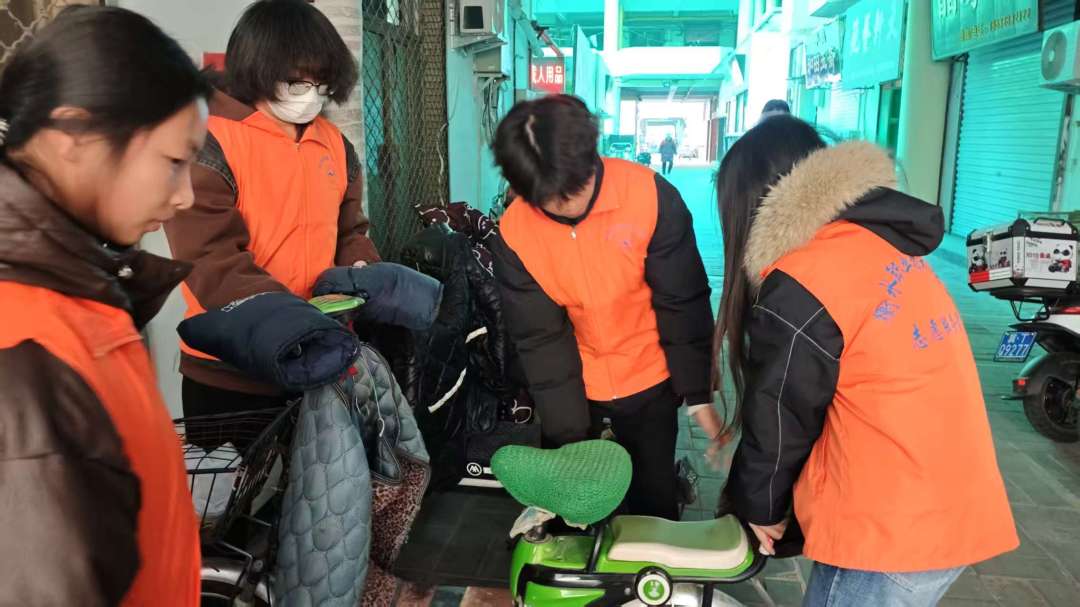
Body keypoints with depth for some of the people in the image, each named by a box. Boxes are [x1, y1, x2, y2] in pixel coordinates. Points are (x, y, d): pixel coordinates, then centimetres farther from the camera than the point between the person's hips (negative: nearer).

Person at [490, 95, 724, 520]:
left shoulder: (651, 197, -22)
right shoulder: (514, 233, -16)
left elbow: (682, 305, -13)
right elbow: (540, 339, -13)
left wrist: (698, 395, -8)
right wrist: (569, 436, -13)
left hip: (648, 382, -1)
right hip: (569, 388, 2)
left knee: (653, 505, 12)